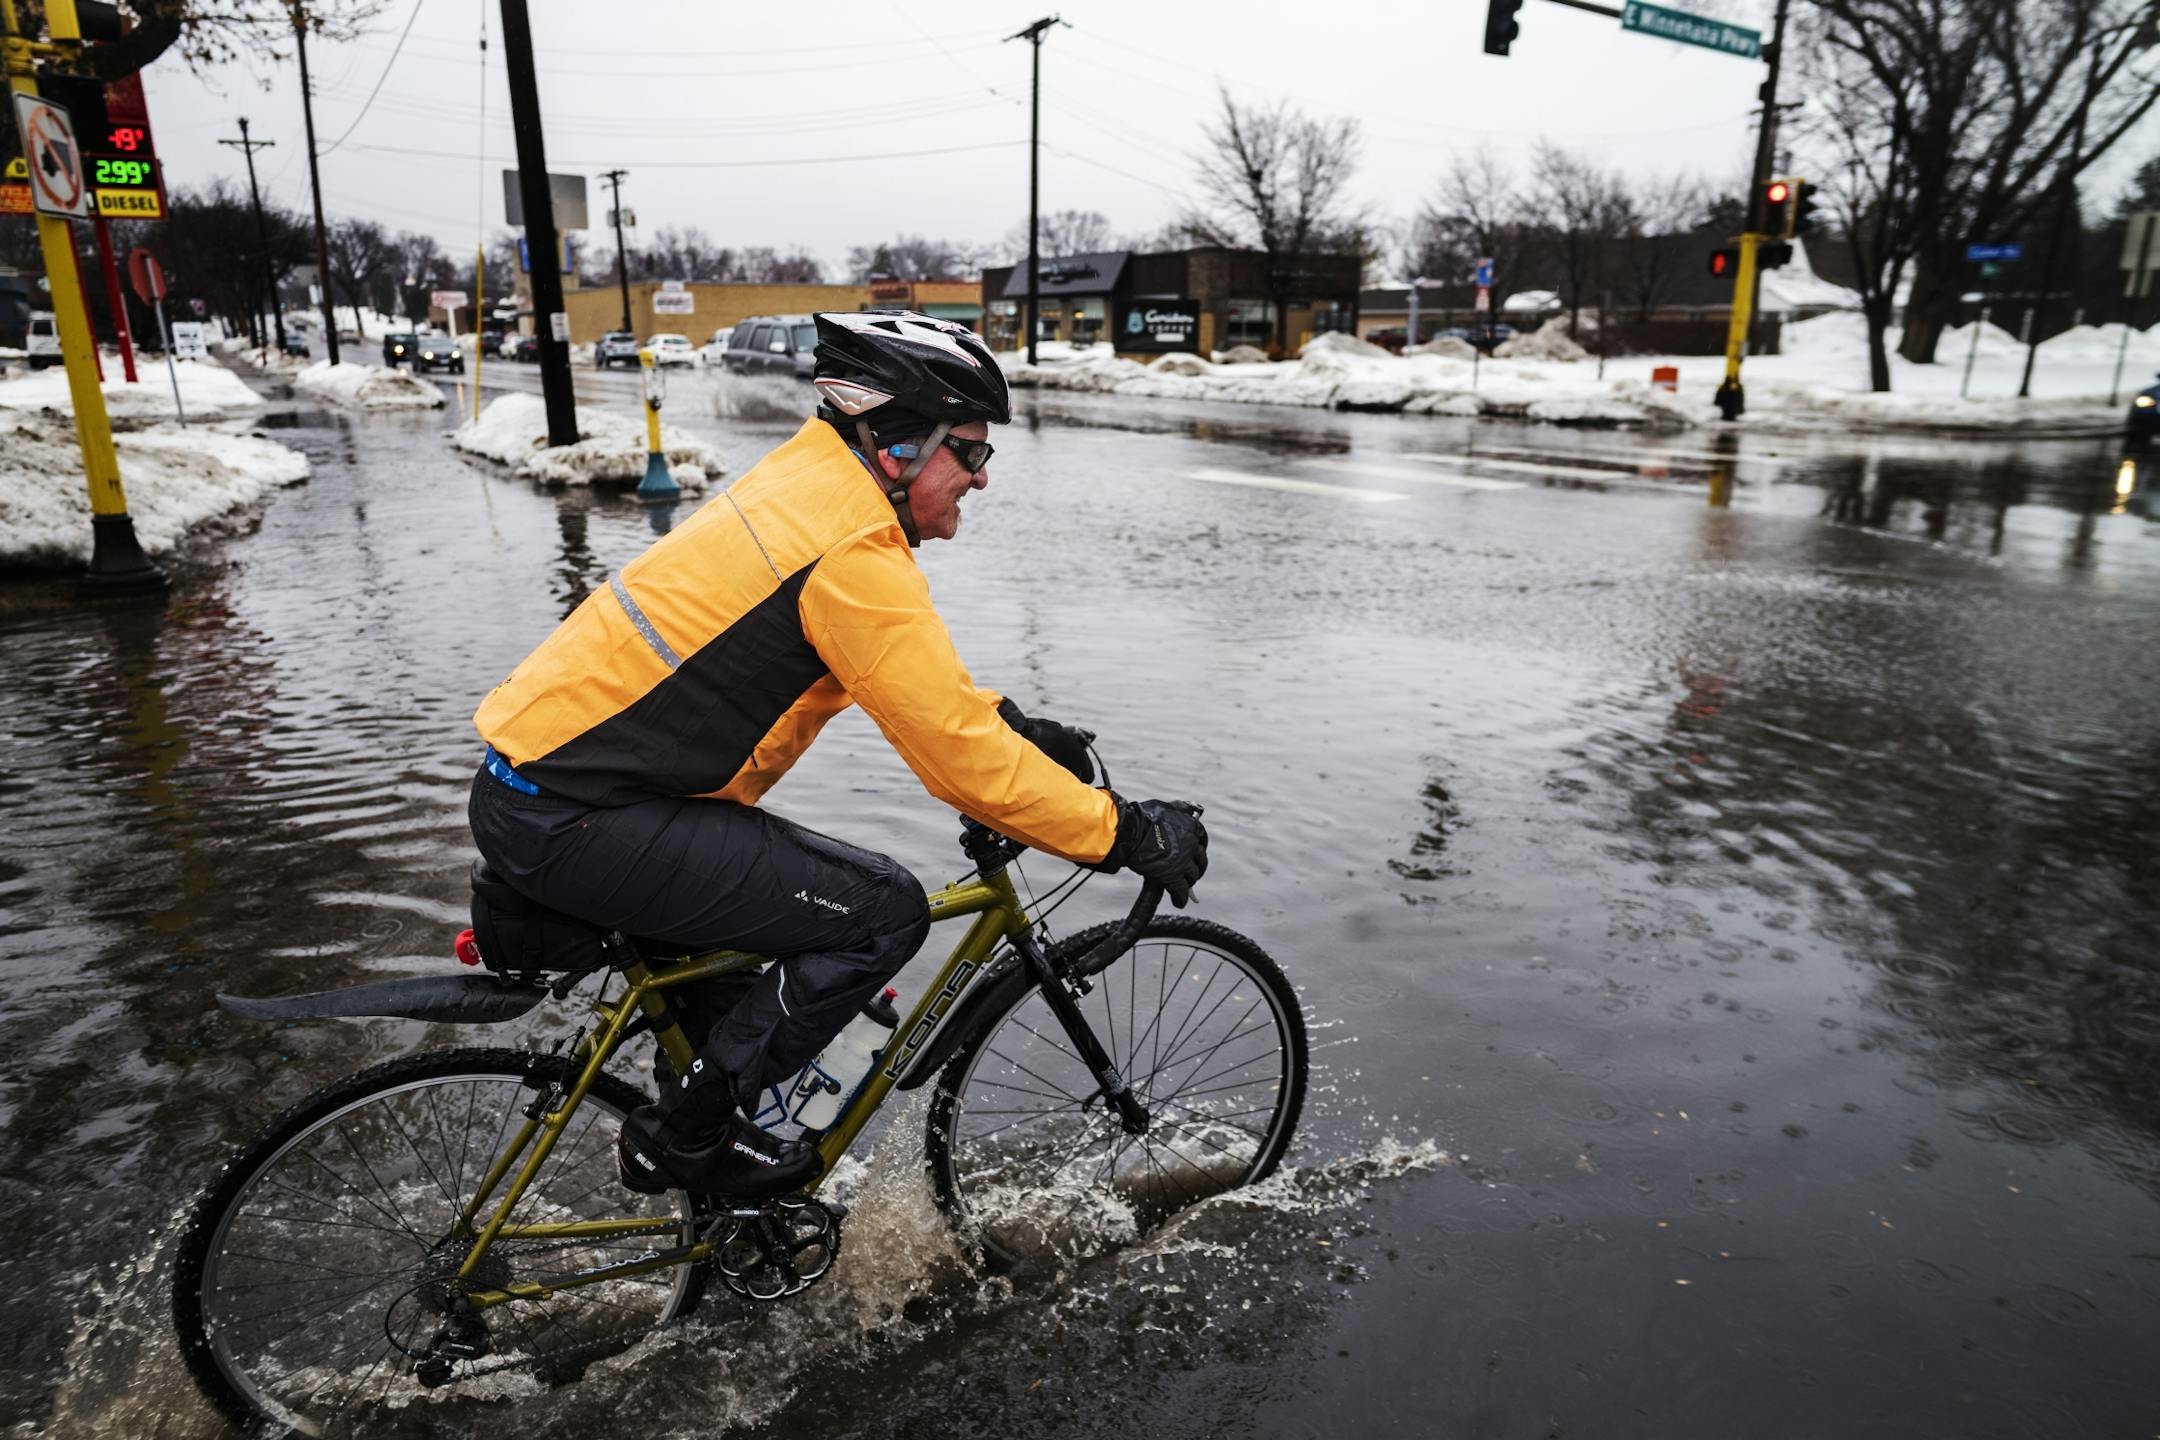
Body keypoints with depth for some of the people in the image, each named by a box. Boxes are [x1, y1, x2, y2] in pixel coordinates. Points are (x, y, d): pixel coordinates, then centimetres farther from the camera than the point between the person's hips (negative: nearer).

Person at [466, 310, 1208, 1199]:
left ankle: (713, 1129, 34)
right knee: (883, 911, -10)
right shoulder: (853, 555, -21)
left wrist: (1017, 728, 17)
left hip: (533, 775, 10)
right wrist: (1126, 833, -13)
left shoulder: (808, 485, 10)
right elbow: (957, 756, -21)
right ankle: (684, 1137, 5)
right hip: (567, 820, -10)